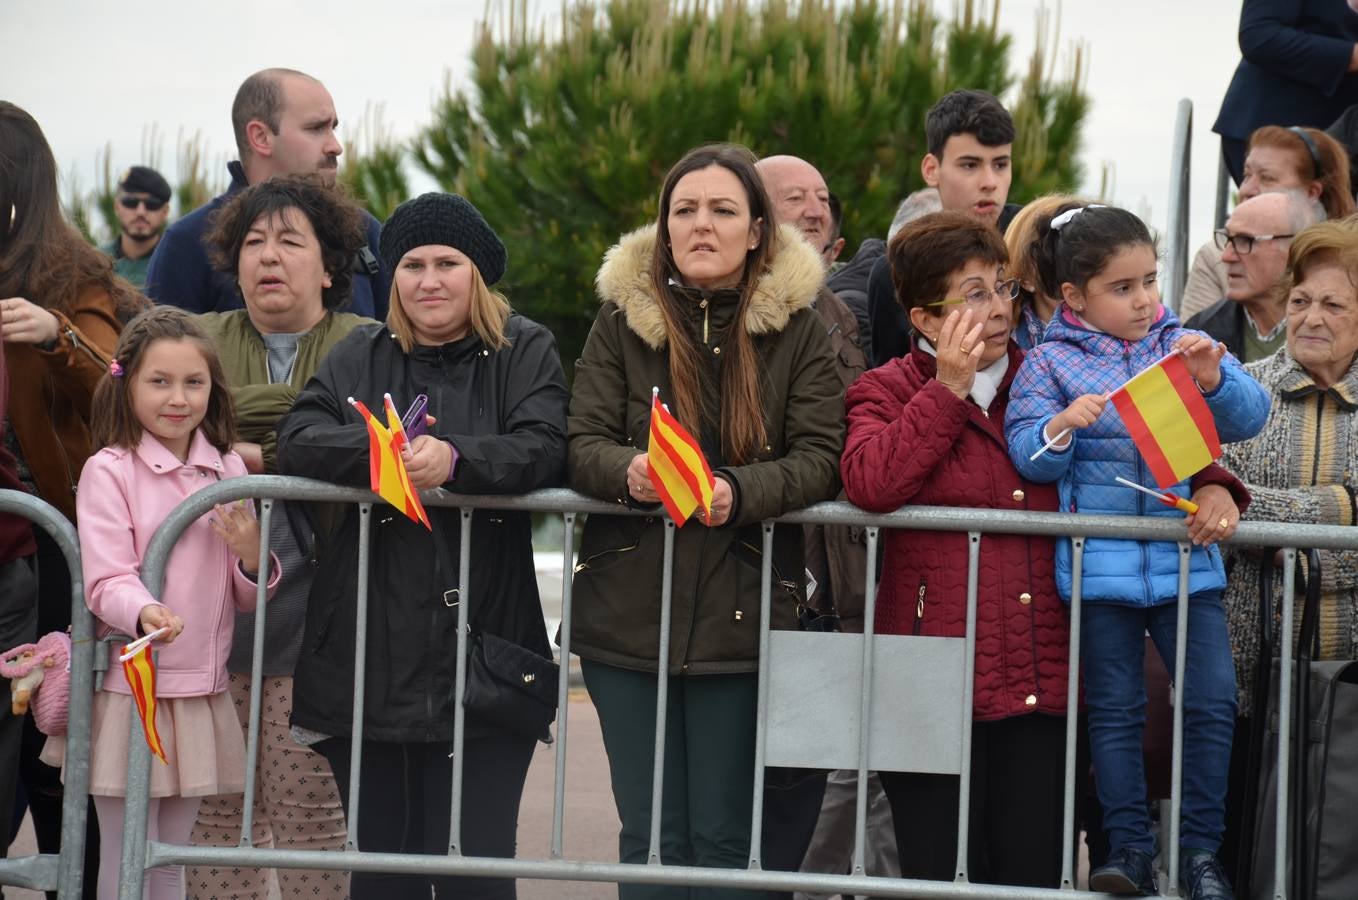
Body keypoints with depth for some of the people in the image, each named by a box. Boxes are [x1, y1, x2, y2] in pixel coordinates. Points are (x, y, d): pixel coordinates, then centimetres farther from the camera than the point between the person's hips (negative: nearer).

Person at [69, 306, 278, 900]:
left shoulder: (227, 470, 9)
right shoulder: (109, 471, -6)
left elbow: (246, 598, 13)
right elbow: (107, 582, -14)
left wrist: (252, 560, -9)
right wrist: (145, 614, -35)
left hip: (200, 694, 5)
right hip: (130, 690, -5)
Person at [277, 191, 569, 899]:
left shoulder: (525, 351, 8)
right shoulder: (361, 355, 15)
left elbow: (544, 449, -10)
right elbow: (296, 441, -1)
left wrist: (455, 459, -27)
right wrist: (374, 449, -20)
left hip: (481, 650, -3)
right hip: (371, 654, 3)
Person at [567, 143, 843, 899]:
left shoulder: (797, 327, 3)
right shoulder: (623, 320, 7)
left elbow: (820, 459, -5)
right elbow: (583, 445, 0)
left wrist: (739, 493, -24)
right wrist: (630, 472, -23)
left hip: (744, 617, -1)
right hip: (629, 613, 1)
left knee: (724, 838, -1)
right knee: (651, 837, 3)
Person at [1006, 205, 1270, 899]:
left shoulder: (1182, 344, 7)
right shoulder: (1050, 363, 2)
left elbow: (1248, 418, 0)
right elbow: (1025, 455, -3)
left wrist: (1214, 379, -20)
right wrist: (1061, 428, -23)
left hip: (1187, 557, 1)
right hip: (1101, 563, -1)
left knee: (1213, 700, -5)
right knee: (1115, 709, 4)